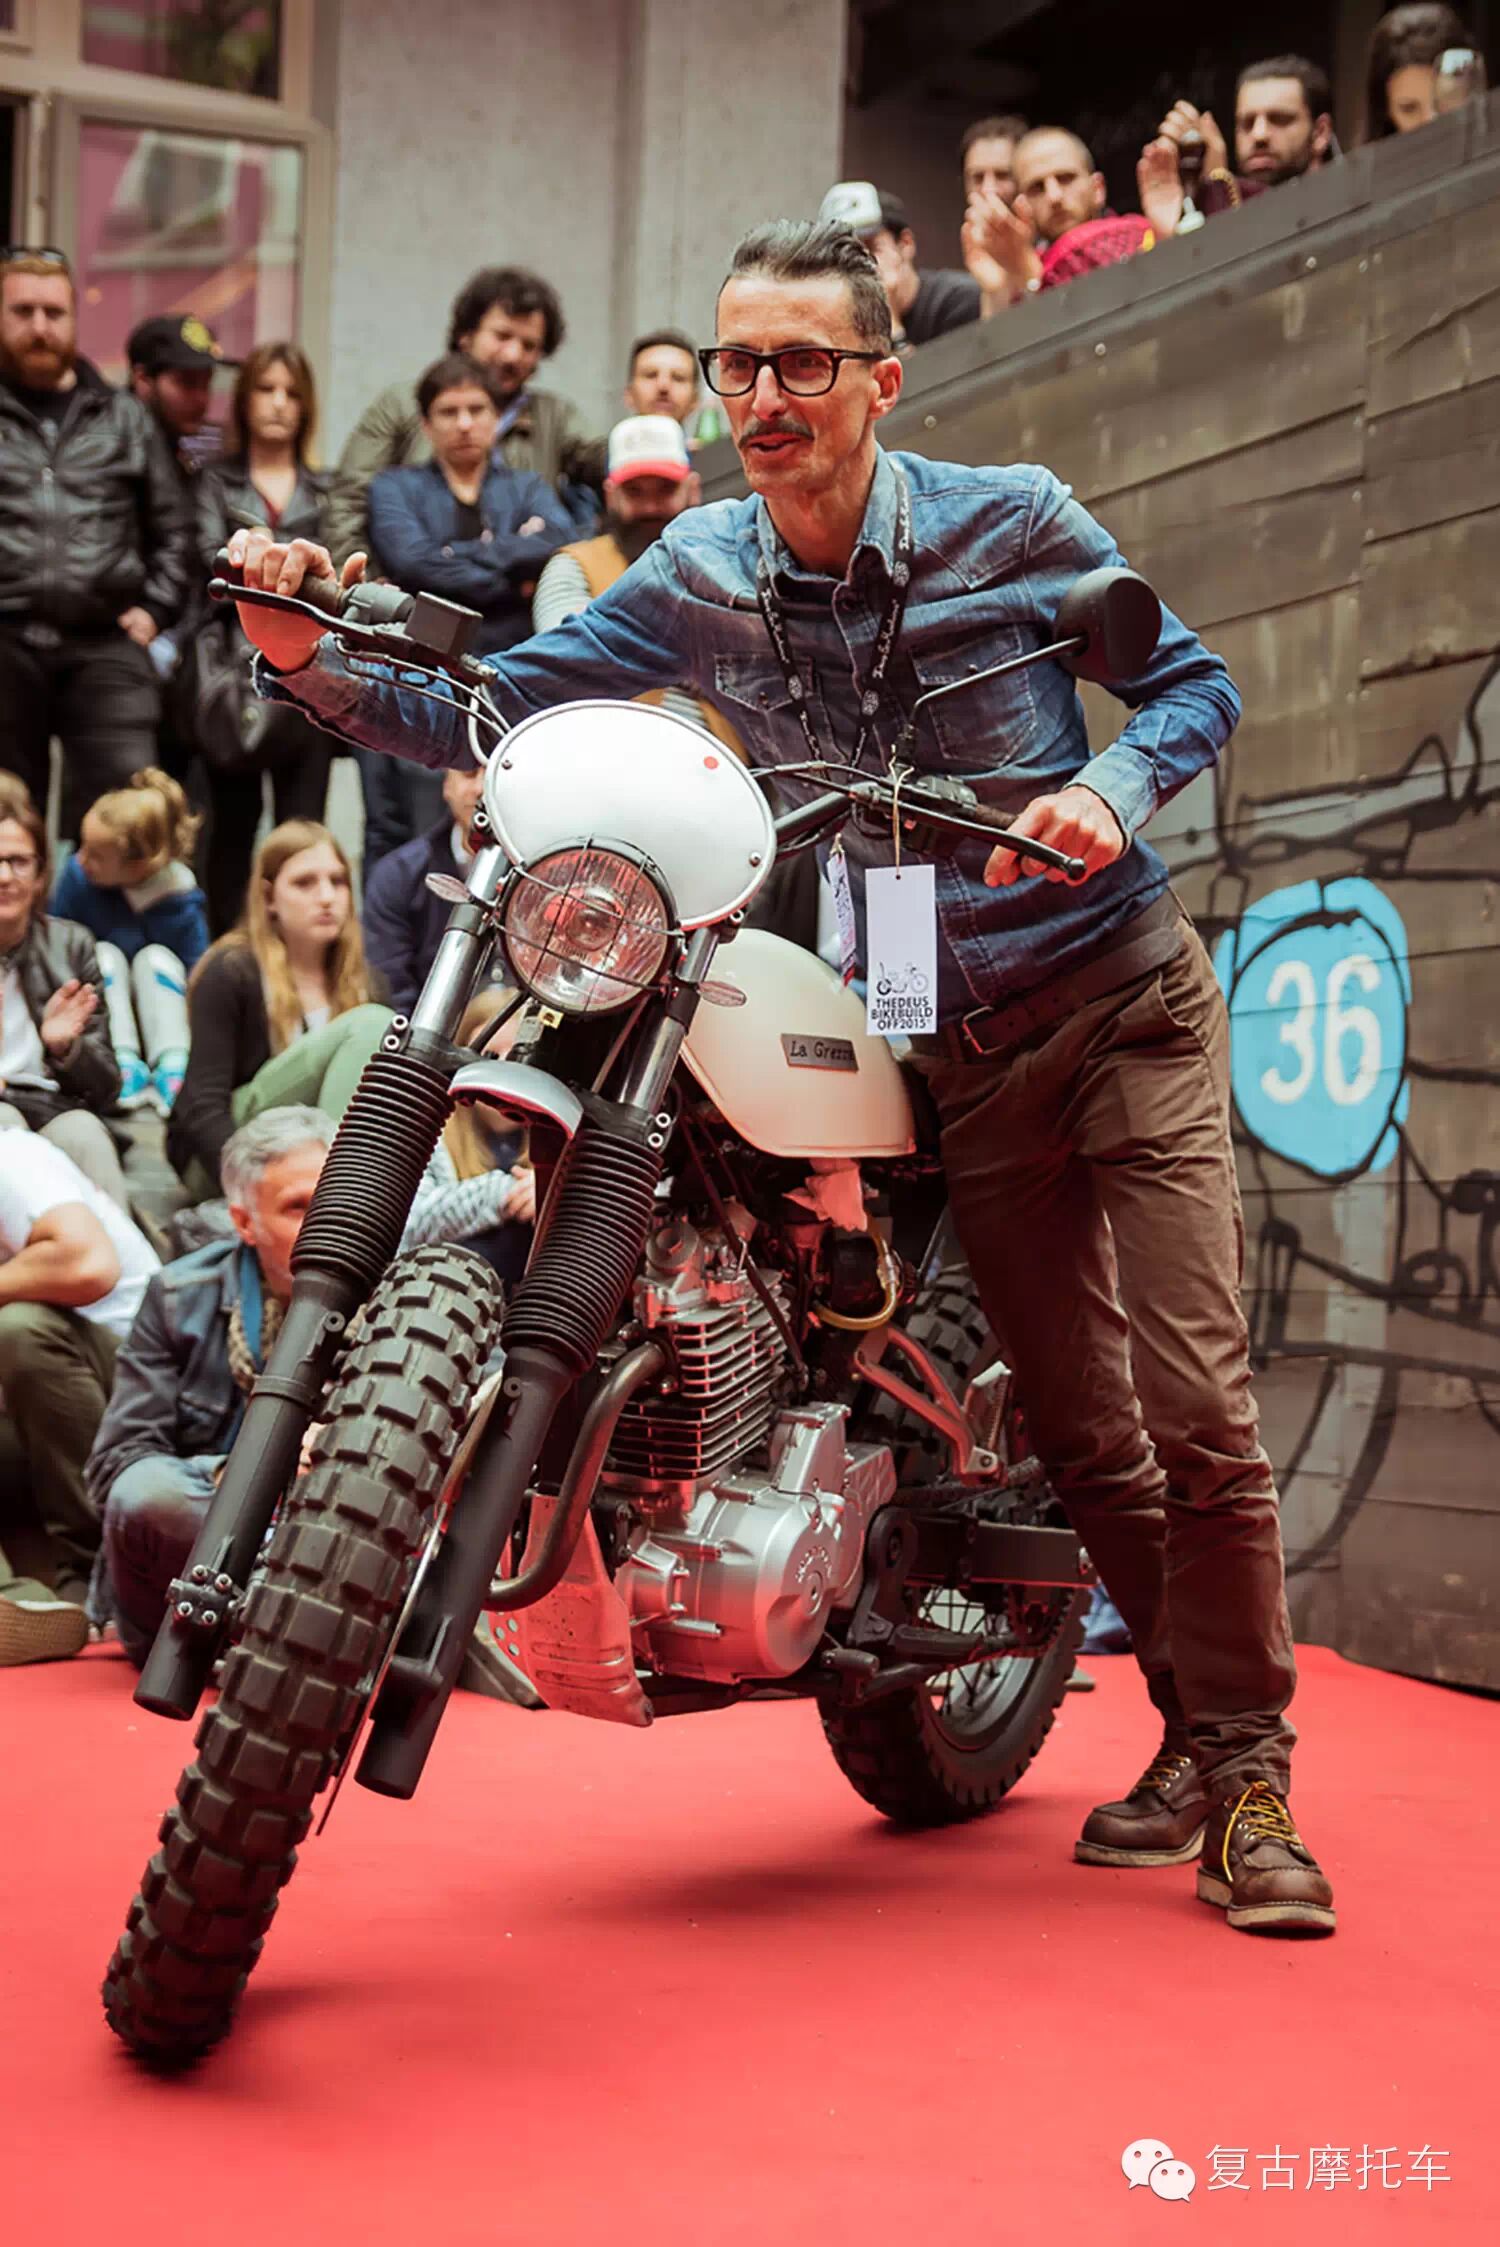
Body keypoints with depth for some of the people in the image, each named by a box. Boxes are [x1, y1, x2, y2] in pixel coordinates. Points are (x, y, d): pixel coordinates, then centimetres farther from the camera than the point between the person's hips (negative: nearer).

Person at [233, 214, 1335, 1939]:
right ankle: (1190, 1737, 25)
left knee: (1193, 1402, -10)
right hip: (951, 1053, 3)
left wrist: (1114, 785, -20)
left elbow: (1195, 680, 1)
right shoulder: (696, 581, -2)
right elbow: (487, 715, -2)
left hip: (1124, 999, -3)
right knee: (1076, 1430, 7)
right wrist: (312, 658, -19)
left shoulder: (1014, 523, -9)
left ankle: (1249, 1779, 3)